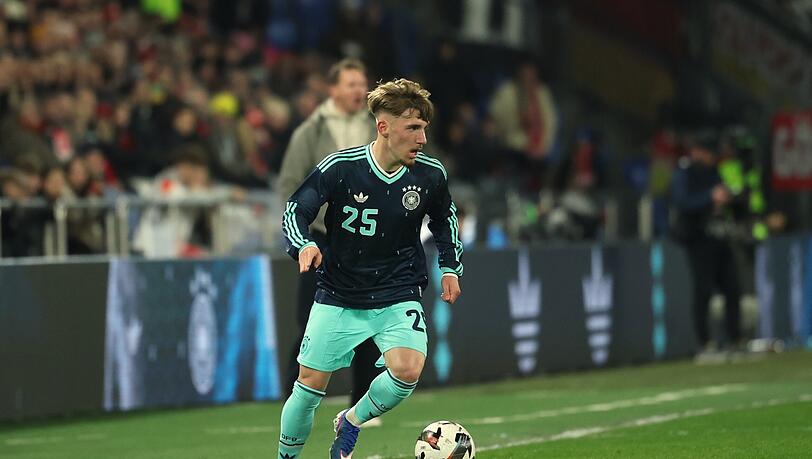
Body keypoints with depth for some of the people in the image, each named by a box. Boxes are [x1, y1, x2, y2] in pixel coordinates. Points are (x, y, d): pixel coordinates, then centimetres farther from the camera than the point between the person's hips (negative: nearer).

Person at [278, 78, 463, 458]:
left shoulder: (430, 176, -7)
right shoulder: (340, 167, -17)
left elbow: (444, 219, 15)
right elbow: (294, 210, -13)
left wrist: (450, 267, 10)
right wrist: (305, 244, -32)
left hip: (398, 295, 1)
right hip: (338, 295, -1)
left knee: (408, 370, -22)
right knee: (310, 385, 2)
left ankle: (351, 421, 8)